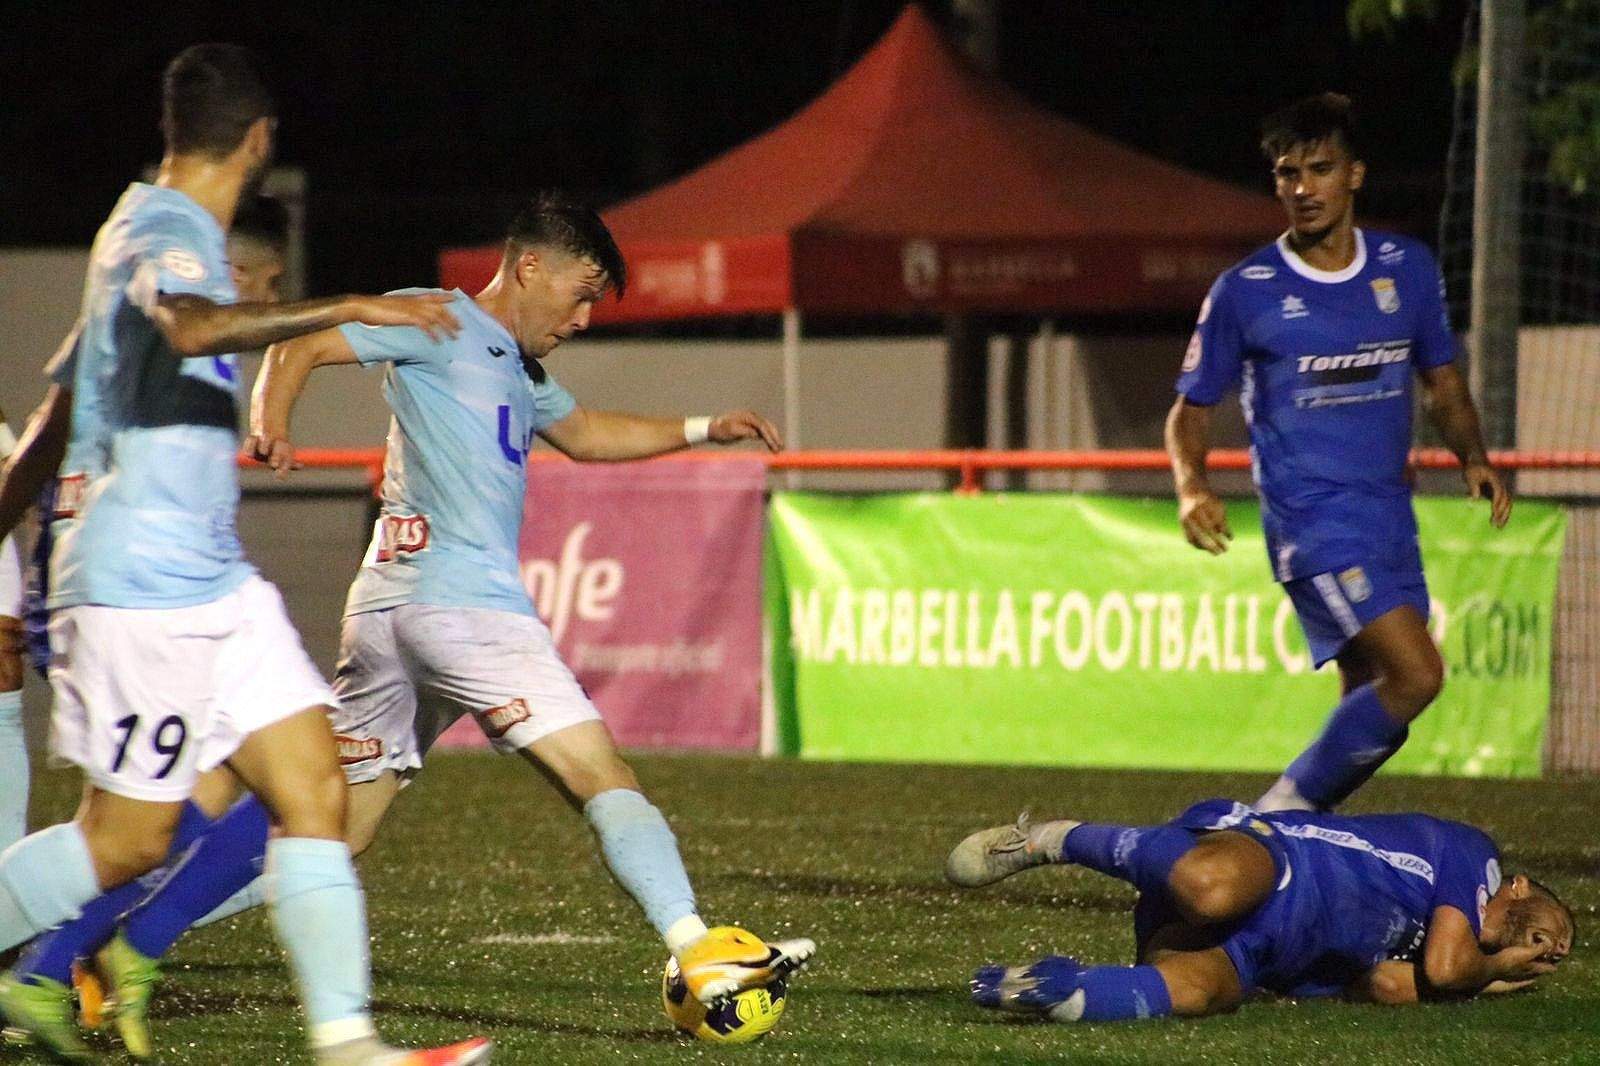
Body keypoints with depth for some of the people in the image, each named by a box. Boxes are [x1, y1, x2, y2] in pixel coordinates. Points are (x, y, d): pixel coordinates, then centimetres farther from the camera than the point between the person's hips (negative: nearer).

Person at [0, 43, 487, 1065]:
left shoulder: (148, 225, 17)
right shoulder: (170, 234, -13)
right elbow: (192, 331, -39)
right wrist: (347, 309, -41)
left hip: (213, 580, 10)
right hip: (143, 587, -10)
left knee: (315, 788, -2)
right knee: (131, 838, -4)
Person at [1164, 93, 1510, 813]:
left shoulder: (1407, 267, 8)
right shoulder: (1244, 291, -4)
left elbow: (1441, 382, 19)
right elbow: (1191, 409, 4)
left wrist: (1473, 458, 0)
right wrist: (1192, 488, -16)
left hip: (1390, 515, 6)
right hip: (1312, 519, -6)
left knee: (1370, 702, 7)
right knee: (1415, 675, -19)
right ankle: (1283, 813, -7)